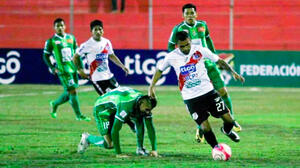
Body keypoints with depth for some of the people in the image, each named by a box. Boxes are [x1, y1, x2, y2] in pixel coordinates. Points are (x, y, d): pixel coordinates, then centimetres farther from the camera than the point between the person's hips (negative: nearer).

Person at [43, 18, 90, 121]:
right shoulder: (51, 41, -3)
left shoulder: (71, 38, 11)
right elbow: (45, 56, 2)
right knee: (72, 90, -10)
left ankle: (55, 104, 36)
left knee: (69, 93, 9)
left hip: (73, 68, 6)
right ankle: (78, 115, -3)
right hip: (63, 70, -6)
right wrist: (52, 68, -8)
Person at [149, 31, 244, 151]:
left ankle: (227, 131, 34)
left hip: (208, 92, 1)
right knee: (205, 128, -10)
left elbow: (219, 61, 3)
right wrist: (151, 87, 9)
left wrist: (233, 73, -5)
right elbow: (160, 70, 14)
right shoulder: (171, 57, -5)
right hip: (190, 98, -1)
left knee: (228, 119, -1)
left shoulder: (200, 50, -6)